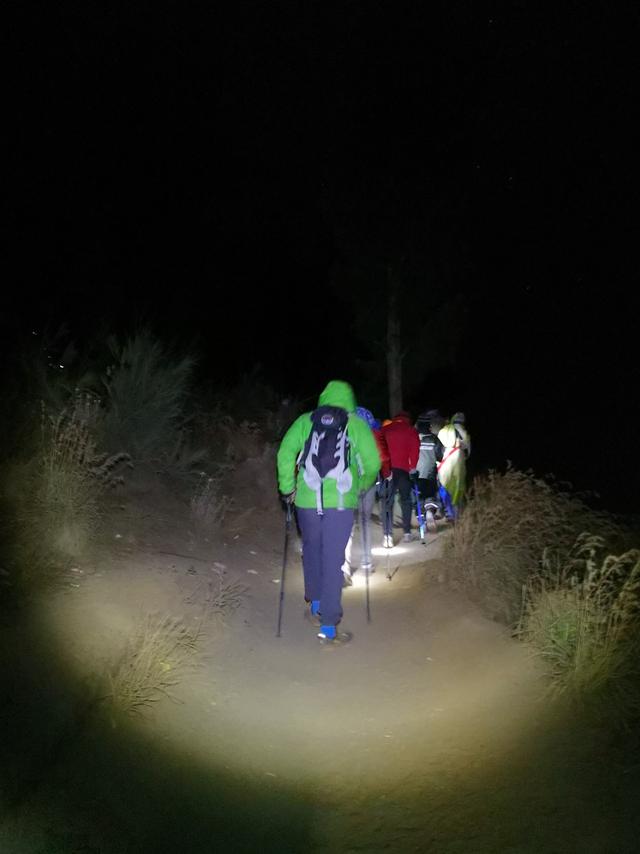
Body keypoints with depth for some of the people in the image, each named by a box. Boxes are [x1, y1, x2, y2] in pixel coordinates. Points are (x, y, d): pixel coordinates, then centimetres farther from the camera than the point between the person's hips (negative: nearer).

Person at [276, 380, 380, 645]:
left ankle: (315, 606, 36)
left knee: (312, 551, 23)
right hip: (341, 502, -2)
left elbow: (285, 453, -2)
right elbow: (373, 462, -2)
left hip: (307, 500, 2)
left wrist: (287, 488, 8)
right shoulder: (356, 424, 4)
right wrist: (362, 486, 16)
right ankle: (328, 627, 6)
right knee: (332, 561, 3)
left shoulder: (305, 421, 7)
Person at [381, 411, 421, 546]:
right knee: (406, 500, 16)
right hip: (403, 469, -1)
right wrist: (413, 466, 5)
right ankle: (407, 533, 19)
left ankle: (388, 536, -7)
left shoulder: (385, 429, 14)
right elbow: (415, 448, -1)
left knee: (387, 502, 2)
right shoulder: (411, 430, 9)